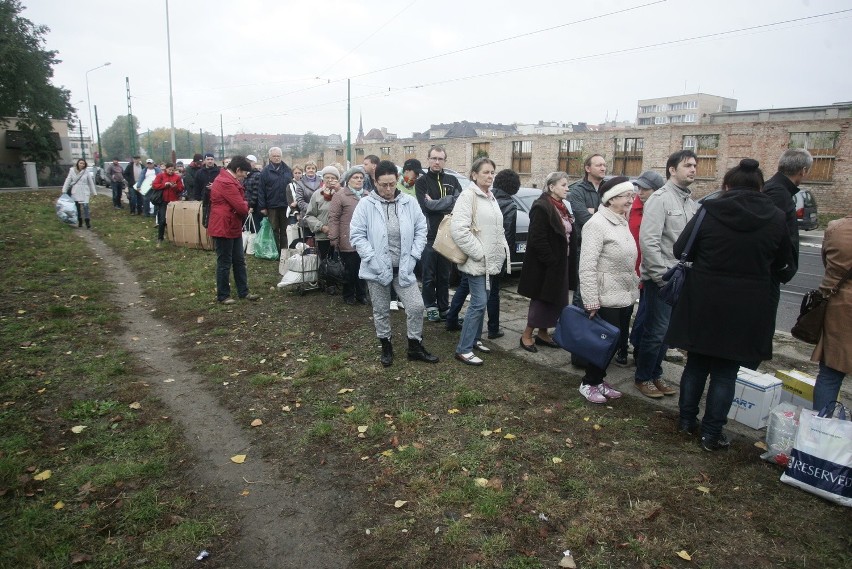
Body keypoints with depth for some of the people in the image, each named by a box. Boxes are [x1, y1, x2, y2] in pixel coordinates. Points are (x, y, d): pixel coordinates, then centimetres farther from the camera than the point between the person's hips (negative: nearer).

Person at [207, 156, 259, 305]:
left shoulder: (228, 180, 14)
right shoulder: (227, 183, -21)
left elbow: (239, 202, 14)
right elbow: (241, 207, -22)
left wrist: (244, 205, -8)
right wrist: (246, 205, 0)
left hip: (233, 227, 11)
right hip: (224, 228, -11)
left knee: (239, 261, 14)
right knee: (224, 263, 0)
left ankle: (244, 292, 22)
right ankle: (223, 295, 11)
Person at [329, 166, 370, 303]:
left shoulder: (368, 196, 12)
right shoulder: (340, 196, -5)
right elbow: (333, 218, -8)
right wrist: (334, 238, -12)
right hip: (348, 242, -5)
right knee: (350, 270, 5)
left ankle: (362, 294, 26)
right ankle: (349, 295, 21)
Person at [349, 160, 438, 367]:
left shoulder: (409, 202, -1)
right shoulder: (366, 204, -8)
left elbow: (421, 230, 4)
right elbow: (356, 235, -9)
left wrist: (412, 256, -6)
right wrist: (373, 259, -17)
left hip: (403, 267, 2)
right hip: (377, 268, -2)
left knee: (416, 306, -1)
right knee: (381, 311, 11)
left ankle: (415, 347, 19)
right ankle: (386, 347, 32)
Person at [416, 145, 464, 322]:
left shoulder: (452, 180, 11)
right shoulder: (421, 182, 1)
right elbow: (427, 205, -15)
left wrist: (435, 203, -10)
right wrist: (449, 201, -11)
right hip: (429, 235, -3)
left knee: (444, 275, 11)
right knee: (429, 275, 4)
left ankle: (444, 307, 21)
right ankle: (431, 307, 16)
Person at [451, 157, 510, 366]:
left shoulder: (491, 197, 14)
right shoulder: (468, 196, -14)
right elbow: (459, 230, -24)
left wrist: (503, 248, 9)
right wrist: (478, 253, -21)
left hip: (490, 260, 9)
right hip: (476, 260, -9)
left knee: (482, 301, 15)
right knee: (479, 302, -10)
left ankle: (474, 339, 29)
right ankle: (463, 349, -3)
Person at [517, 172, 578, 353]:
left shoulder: (561, 207, 12)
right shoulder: (541, 208, -16)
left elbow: (569, 236, 15)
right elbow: (538, 240, -21)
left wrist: (568, 263, 7)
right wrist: (551, 261, -21)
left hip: (560, 265, 8)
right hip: (544, 266, -8)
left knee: (554, 301, 13)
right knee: (542, 300, 0)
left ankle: (542, 334, 26)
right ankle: (527, 335, 13)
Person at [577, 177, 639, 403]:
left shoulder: (622, 223, 12)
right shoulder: (597, 224, -16)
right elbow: (587, 266, -21)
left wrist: (635, 283, 16)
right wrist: (591, 302, -23)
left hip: (625, 297, 8)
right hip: (606, 299, -8)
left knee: (617, 342, 14)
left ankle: (599, 380, 29)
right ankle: (589, 383, 19)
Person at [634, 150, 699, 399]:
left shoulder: (691, 202, 11)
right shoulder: (660, 198, -12)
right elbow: (648, 240, -19)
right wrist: (662, 276, -18)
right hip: (661, 278, -7)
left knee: (667, 331, 16)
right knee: (656, 331, -1)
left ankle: (656, 375, 29)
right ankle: (643, 378, 15)